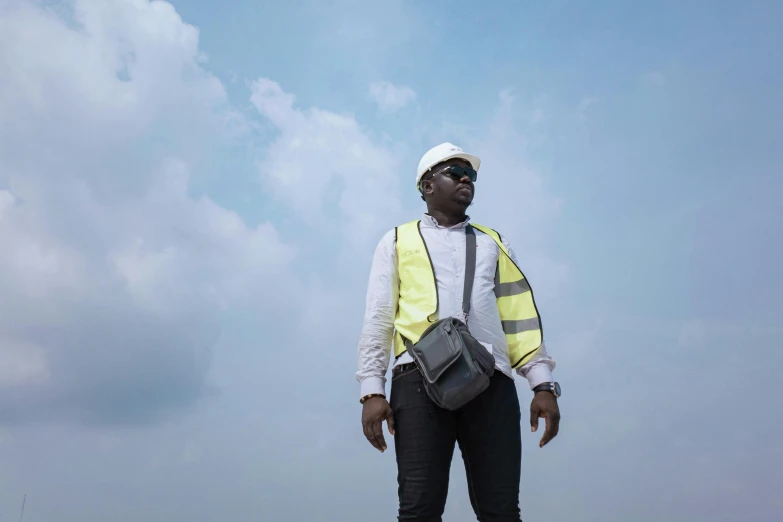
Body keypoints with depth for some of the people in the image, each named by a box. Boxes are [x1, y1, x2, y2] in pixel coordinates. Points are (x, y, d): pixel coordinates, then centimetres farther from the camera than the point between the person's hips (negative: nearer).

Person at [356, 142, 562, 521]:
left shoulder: (493, 243, 25)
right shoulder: (397, 242, 19)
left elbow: (520, 314, 16)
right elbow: (378, 318, 11)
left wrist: (542, 383, 4)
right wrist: (372, 390, -1)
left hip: (491, 381, 2)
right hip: (421, 378, -2)